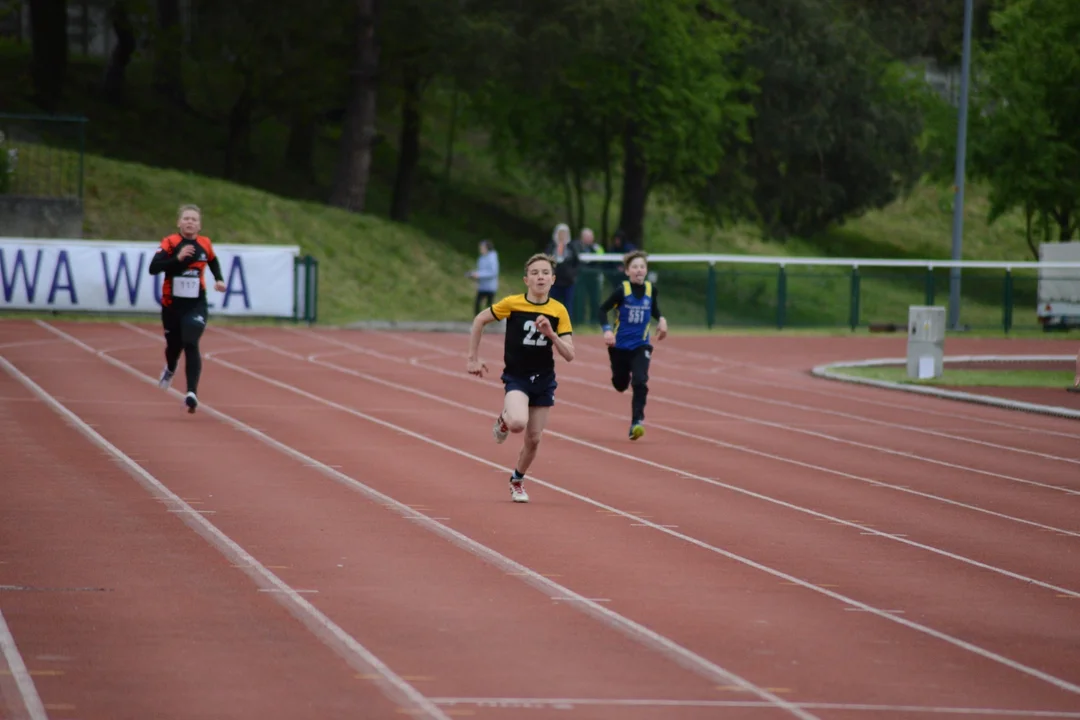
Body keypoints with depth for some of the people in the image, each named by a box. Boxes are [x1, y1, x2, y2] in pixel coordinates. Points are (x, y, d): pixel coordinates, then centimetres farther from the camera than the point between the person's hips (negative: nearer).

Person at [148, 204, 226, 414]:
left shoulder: (205, 244, 1)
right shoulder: (169, 243, -9)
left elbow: (213, 262, 23)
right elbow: (153, 268, -22)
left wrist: (219, 280, 7)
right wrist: (177, 258, -31)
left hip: (196, 304, 0)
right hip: (172, 304, 0)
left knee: (191, 345, -17)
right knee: (174, 345, 15)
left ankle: (192, 393, -23)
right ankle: (170, 369, 52)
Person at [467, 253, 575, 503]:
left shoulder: (559, 311, -5)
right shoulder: (512, 304, -11)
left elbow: (569, 355, -6)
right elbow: (479, 320, 3)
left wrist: (551, 334, -23)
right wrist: (473, 359, 3)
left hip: (543, 379, 3)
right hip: (516, 377, -3)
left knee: (533, 439, 7)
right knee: (518, 423, -30)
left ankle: (517, 480, 35)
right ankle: (503, 420, 7)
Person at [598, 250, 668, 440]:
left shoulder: (651, 289, -4)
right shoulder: (622, 290, -14)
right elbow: (603, 309, -9)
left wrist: (661, 319, -4)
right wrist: (607, 330, -23)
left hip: (641, 346, 1)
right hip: (620, 346, -1)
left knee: (640, 383, -18)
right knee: (620, 385, 14)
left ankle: (636, 423, -14)